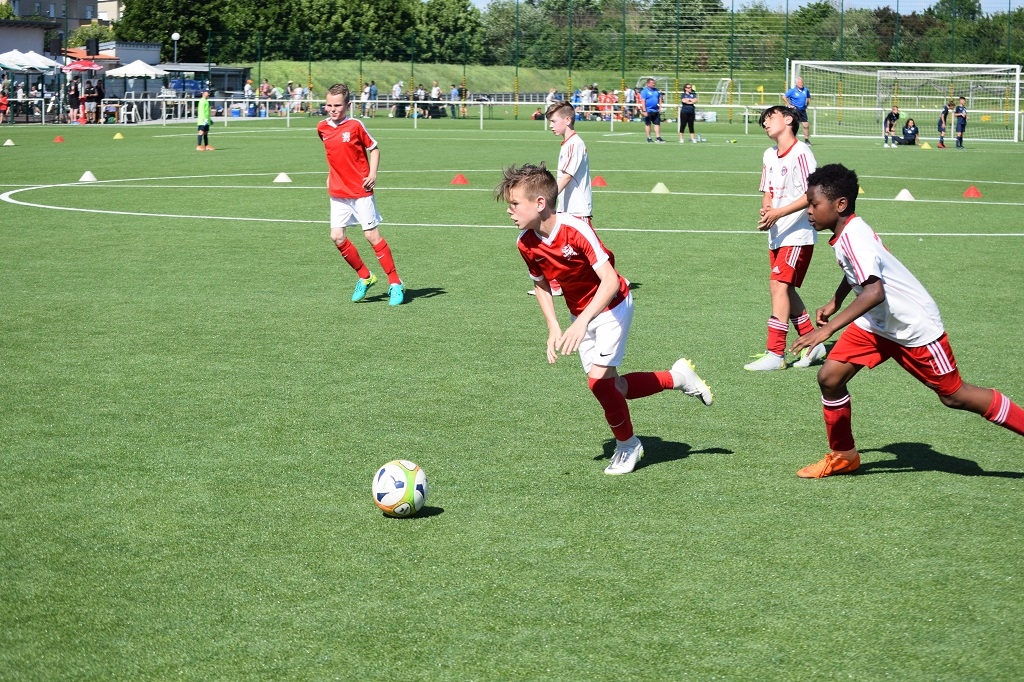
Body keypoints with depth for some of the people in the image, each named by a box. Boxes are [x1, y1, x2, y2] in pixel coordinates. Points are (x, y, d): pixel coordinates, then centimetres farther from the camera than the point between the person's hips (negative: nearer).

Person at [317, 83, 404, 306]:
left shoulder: (355, 125, -10)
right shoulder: (322, 128, 3)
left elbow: (374, 149, 0)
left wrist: (373, 174, -12)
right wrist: (331, 175, 14)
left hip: (360, 191, -5)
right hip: (338, 193, 5)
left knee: (372, 236, -4)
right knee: (337, 237, -4)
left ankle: (396, 284, 6)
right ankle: (365, 277, 16)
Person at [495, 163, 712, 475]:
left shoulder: (576, 229, -31)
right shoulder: (525, 243, -12)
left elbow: (610, 281, -35)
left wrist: (582, 321, -46)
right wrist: (553, 328, -2)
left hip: (611, 306, -7)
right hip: (581, 315, 7)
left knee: (599, 379, -18)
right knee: (611, 387, 5)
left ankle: (627, 444, 7)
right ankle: (676, 377, 28)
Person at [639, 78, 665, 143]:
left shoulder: (656, 90, 12)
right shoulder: (644, 91, -7)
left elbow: (660, 99, 19)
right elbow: (643, 101, -13)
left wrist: (660, 108, 10)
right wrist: (644, 111, -19)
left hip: (656, 111, 6)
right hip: (648, 111, -6)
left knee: (657, 124, 1)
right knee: (648, 124, 3)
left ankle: (658, 138, 3)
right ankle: (649, 138, 9)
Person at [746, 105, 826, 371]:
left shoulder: (800, 153, -13)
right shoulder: (769, 155, 12)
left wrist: (778, 213, -25)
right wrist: (766, 209, -7)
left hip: (798, 234, -9)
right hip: (777, 235, 9)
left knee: (779, 286, -14)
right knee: (784, 289, 10)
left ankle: (775, 354, -13)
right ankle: (812, 344, 23)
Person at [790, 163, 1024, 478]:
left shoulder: (854, 236, -29)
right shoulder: (846, 233, -2)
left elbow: (874, 292, -42)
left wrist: (829, 328, -45)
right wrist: (835, 303, 20)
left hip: (915, 327, -8)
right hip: (876, 324, 8)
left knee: (954, 396, 3)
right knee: (829, 377, -2)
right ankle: (843, 456, 13)